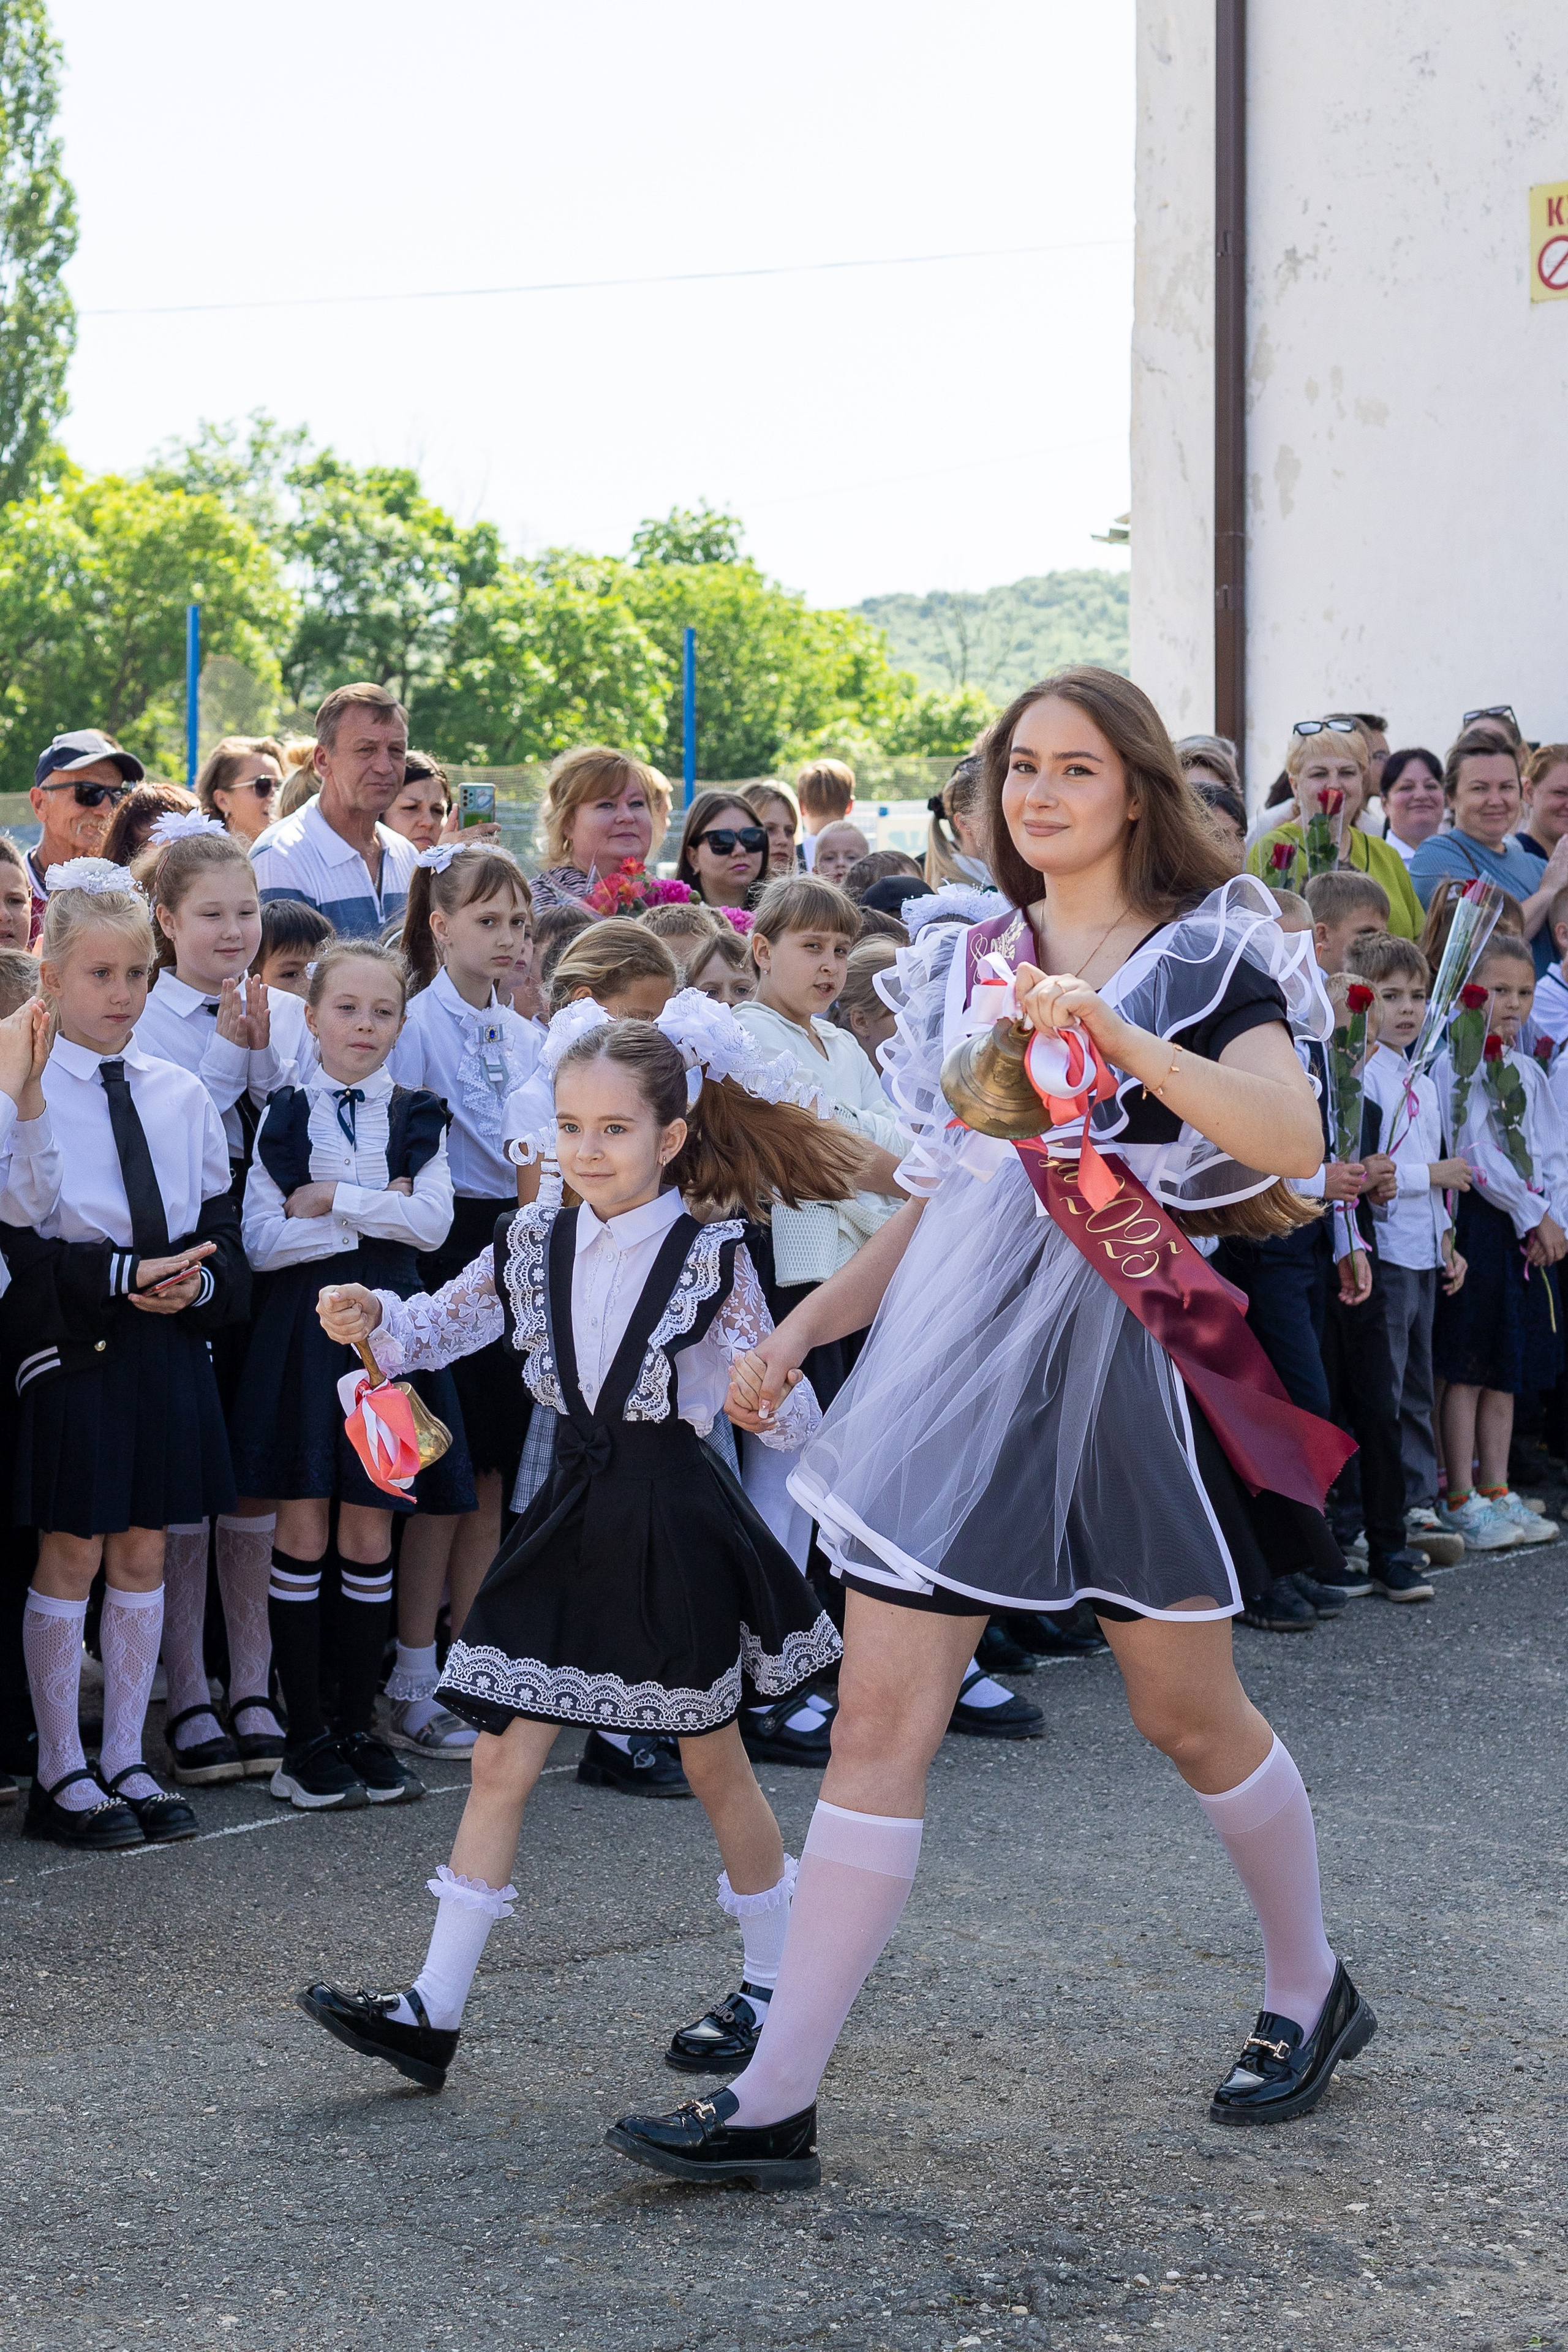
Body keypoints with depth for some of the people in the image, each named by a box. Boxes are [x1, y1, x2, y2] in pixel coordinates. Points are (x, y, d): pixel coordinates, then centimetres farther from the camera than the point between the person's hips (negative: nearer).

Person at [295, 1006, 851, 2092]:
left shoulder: (710, 1256, -11)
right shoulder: (538, 1242, 2)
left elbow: (782, 1406, -10)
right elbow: (444, 1326, 7)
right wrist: (375, 1319, -13)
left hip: (672, 1522, -4)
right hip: (573, 1514, 4)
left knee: (715, 1763, 10)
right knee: (502, 1760, 2)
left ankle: (772, 1984, 28)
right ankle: (435, 2010, 5)